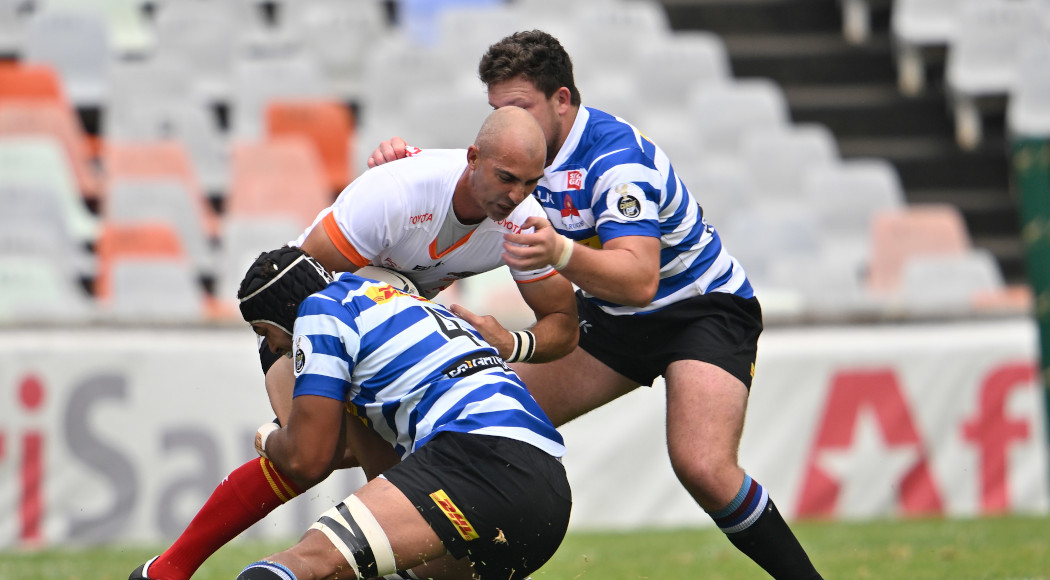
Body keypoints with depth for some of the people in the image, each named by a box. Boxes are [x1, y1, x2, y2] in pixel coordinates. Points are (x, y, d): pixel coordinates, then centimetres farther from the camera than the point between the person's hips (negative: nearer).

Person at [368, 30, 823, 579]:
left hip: (703, 307, -8)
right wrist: (404, 166, -13)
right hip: (611, 317, 8)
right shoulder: (528, 153, -3)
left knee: (703, 468, -28)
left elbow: (639, 280, -40)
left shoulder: (618, 158, -28)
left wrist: (560, 254, -57)